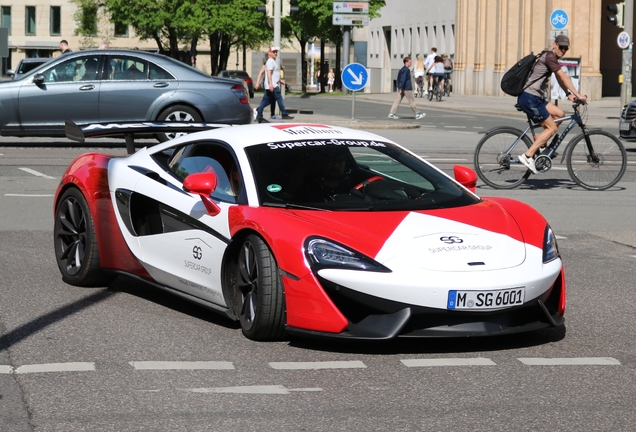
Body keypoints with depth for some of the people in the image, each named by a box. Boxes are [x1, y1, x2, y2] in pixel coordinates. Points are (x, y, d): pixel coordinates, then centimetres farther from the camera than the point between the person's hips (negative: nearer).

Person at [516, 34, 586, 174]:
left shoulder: (552, 58, 19)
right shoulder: (549, 56, -13)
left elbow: (559, 79, 20)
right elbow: (563, 77, -17)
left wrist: (569, 94, 7)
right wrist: (578, 95, -17)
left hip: (535, 98, 10)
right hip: (529, 98, -10)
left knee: (560, 114, 10)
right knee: (552, 128, -8)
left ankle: (540, 143, 11)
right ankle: (528, 156, -10)